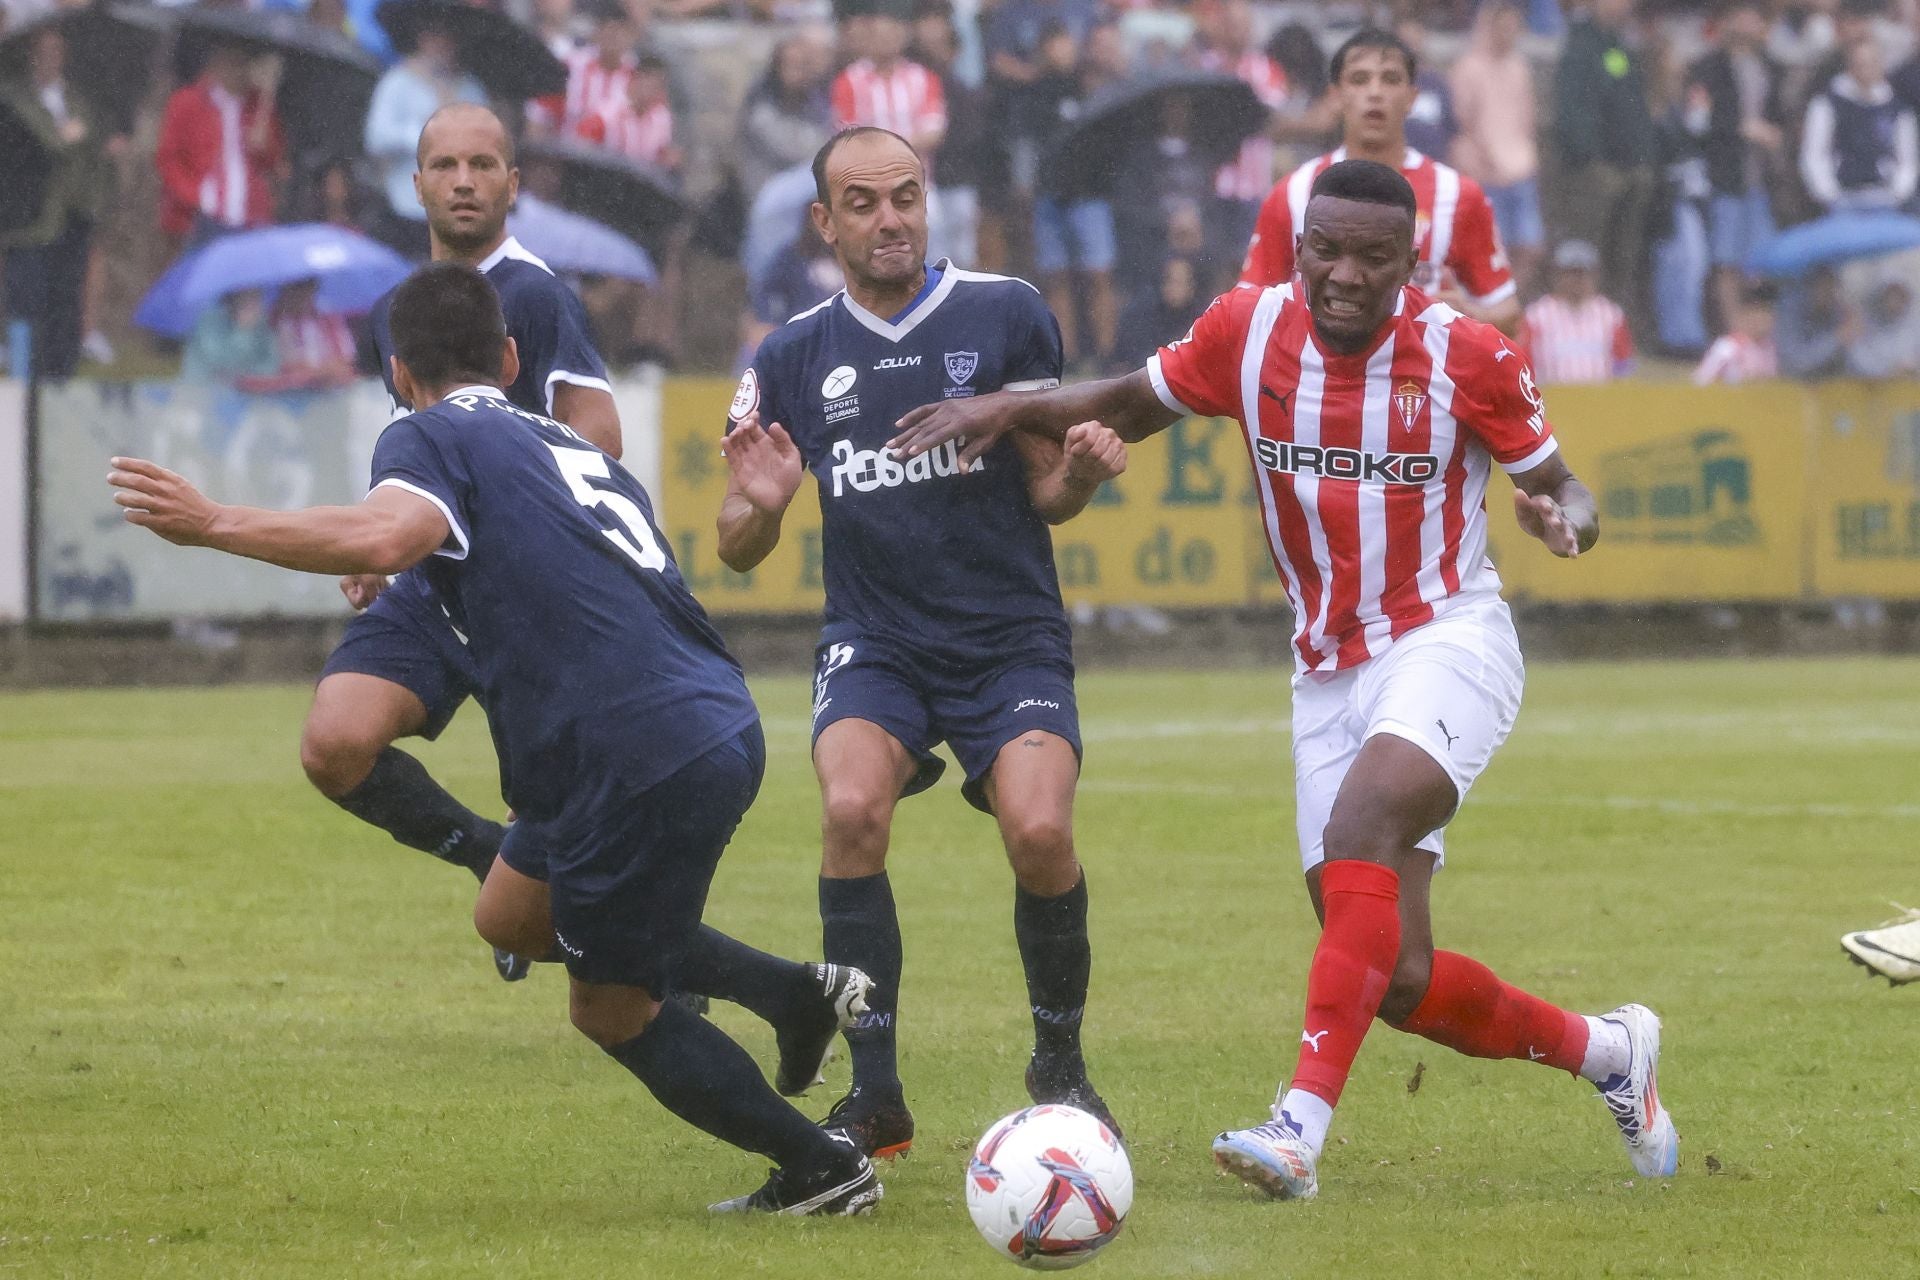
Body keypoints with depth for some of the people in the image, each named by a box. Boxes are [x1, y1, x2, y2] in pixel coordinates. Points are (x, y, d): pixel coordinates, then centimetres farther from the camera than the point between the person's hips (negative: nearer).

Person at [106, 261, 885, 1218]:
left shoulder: (430, 438, 0)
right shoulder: (573, 449, 24)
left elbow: (386, 536, -23)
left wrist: (210, 525, -16)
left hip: (644, 766, -8)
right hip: (719, 726, 8)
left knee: (611, 1013, 11)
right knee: (511, 918, 25)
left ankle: (824, 1172, 14)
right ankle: (799, 995, 23)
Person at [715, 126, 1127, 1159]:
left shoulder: (1006, 315, 1)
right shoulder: (794, 357, 6)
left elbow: (1045, 495, 6)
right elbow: (737, 553, 8)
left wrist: (1079, 472, -18)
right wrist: (758, 505, -16)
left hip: (1011, 636, -1)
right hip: (874, 642, 1)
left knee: (1039, 830, -25)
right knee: (852, 809, -28)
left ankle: (1060, 1066, 1)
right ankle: (874, 1096, -18)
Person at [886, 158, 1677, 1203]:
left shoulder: (1466, 355, -10)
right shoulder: (1248, 331, -3)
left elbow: (1560, 487, 0)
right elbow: (1134, 403, 13)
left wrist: (1564, 522, -24)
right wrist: (1006, 409, -2)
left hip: (1447, 639, -4)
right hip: (1327, 672, 4)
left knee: (1361, 824, -34)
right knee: (1397, 980, -1)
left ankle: (1302, 1125, -40)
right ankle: (1607, 1052, 27)